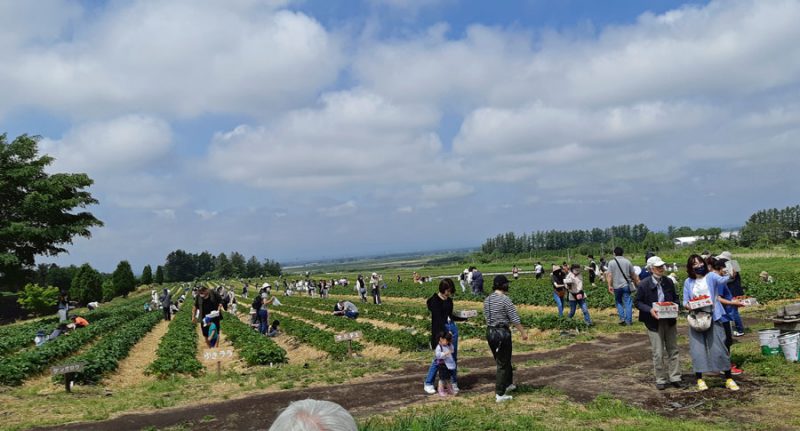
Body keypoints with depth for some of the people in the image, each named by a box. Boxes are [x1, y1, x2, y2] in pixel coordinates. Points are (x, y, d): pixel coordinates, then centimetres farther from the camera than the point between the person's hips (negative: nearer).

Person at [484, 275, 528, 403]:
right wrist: (523, 332, -3)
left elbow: (486, 317, 8)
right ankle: (500, 394, 6)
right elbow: (514, 319, -13)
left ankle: (508, 384, 39)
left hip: (490, 332, 7)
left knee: (501, 360, 23)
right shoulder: (505, 299, -15)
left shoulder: (487, 300, 5)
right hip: (502, 332, -7)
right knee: (503, 363, 3)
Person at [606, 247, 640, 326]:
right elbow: (633, 275, 8)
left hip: (617, 286, -1)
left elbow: (609, 275, -9)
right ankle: (628, 321, 5)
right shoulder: (627, 262, 3)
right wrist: (637, 283, 19)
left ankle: (622, 318, 6)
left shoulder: (611, 262, -2)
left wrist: (610, 286, -8)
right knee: (628, 303, 5)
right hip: (626, 285, 1)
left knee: (618, 302, 16)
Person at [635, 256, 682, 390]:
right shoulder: (643, 285, -12)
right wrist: (649, 310, -22)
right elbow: (638, 302, -6)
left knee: (673, 350, 12)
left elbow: (675, 297, 12)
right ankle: (660, 380, 15)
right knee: (658, 353, 1)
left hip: (670, 321, 4)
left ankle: (675, 377, 24)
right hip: (654, 322, -4)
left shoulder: (669, 282, 1)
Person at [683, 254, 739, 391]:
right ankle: (700, 380, 12)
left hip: (712, 317, -2)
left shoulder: (711, 276, -1)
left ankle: (729, 379, 11)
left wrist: (731, 276, -46)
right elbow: (685, 301, 8)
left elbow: (722, 280, -24)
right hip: (696, 319, 2)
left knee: (719, 348, -1)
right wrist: (688, 305, -16)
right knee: (697, 349, 1)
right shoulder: (688, 282, 7)